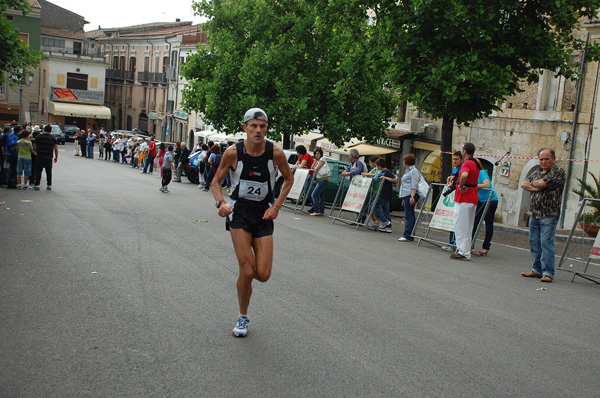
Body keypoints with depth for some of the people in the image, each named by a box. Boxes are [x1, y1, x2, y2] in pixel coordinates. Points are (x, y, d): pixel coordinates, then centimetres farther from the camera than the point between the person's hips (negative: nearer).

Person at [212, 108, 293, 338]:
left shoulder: (275, 153, -10)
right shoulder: (233, 153, -12)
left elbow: (289, 179, 7)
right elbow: (216, 181, 0)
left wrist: (276, 206, -2)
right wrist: (221, 203, -18)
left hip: (264, 214, 2)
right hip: (239, 211, -1)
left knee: (263, 275, -5)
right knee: (247, 272, -10)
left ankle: (248, 268, 34)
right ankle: (242, 318, 14)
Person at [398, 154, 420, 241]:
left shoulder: (414, 171, -8)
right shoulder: (408, 171, 24)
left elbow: (414, 186, -16)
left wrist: (412, 196, -24)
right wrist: (403, 199, 26)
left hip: (410, 195, -10)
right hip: (406, 195, 10)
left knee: (408, 215, -12)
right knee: (408, 215, 8)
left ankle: (407, 235, -15)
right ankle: (410, 235, 10)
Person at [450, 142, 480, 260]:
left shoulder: (467, 163, -15)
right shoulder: (476, 164, 16)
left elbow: (464, 175, -37)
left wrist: (460, 186, -21)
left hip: (464, 199, -10)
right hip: (473, 199, 10)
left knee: (461, 226, -5)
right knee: (467, 227, 13)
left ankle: (464, 253, -5)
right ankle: (463, 250, 19)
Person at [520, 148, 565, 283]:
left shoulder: (558, 172, -5)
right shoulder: (537, 173, 18)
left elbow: (542, 183, -18)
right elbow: (524, 184, 8)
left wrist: (533, 183, 4)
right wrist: (536, 188, -9)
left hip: (549, 215, -7)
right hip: (534, 214, 7)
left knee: (546, 243, -10)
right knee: (534, 243, 9)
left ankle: (547, 273, -6)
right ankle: (536, 270, 17)